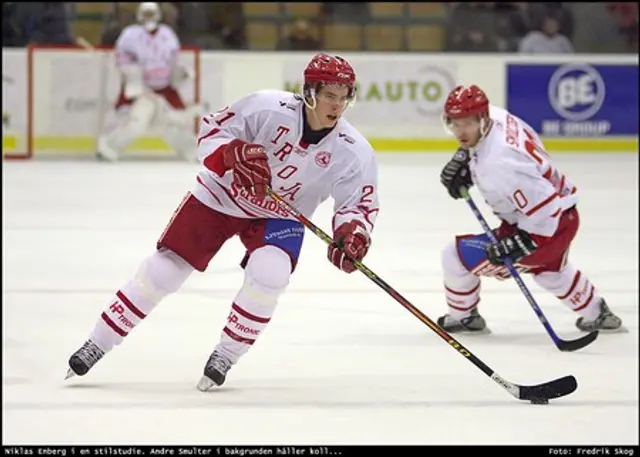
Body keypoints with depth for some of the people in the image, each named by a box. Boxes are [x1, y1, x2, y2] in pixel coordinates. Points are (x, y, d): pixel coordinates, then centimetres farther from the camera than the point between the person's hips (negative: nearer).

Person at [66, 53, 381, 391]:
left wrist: (353, 232, -32)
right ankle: (97, 344, 14)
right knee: (164, 268, -1)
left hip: (279, 216, 1)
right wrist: (235, 155, -38)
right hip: (220, 196, -1)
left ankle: (226, 355, -6)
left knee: (269, 271, -28)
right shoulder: (267, 108, -27)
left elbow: (361, 202, -11)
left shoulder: (354, 153, -21)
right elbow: (212, 129, -18)